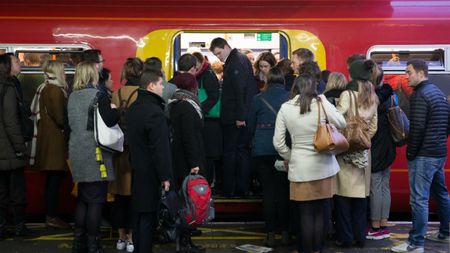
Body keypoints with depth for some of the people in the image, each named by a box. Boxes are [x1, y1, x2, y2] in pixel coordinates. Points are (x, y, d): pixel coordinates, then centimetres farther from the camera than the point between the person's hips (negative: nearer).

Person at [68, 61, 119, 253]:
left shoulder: (73, 97, 11)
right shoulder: (98, 96, -12)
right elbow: (109, 121, -20)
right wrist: (116, 111, -3)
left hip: (78, 153, 7)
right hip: (95, 153, -7)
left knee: (83, 198, 16)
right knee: (96, 200, -1)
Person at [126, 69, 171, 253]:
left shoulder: (133, 108, 11)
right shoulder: (155, 112, -19)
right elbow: (160, 148, -21)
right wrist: (165, 176, -18)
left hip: (137, 169, 9)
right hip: (151, 173, -9)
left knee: (138, 213, 17)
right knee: (148, 216, -2)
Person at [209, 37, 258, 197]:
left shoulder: (235, 63, -16)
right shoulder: (241, 59, 15)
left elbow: (240, 91, -21)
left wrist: (240, 116, -21)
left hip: (235, 117, -10)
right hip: (242, 116, 10)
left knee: (230, 153, -1)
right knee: (243, 150, 11)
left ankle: (229, 189, 5)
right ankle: (242, 188, 17)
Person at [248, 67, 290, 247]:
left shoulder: (258, 99, -2)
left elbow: (251, 126, 4)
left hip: (262, 150, 0)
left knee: (268, 191, 5)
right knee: (283, 191, 9)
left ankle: (270, 234, 6)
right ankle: (285, 232, 12)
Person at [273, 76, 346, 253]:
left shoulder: (285, 108, -3)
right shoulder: (321, 104, -5)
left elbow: (278, 142, -3)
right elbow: (341, 124, 9)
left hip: (300, 168, -1)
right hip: (324, 166, 1)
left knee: (306, 214, 6)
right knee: (319, 213, 12)